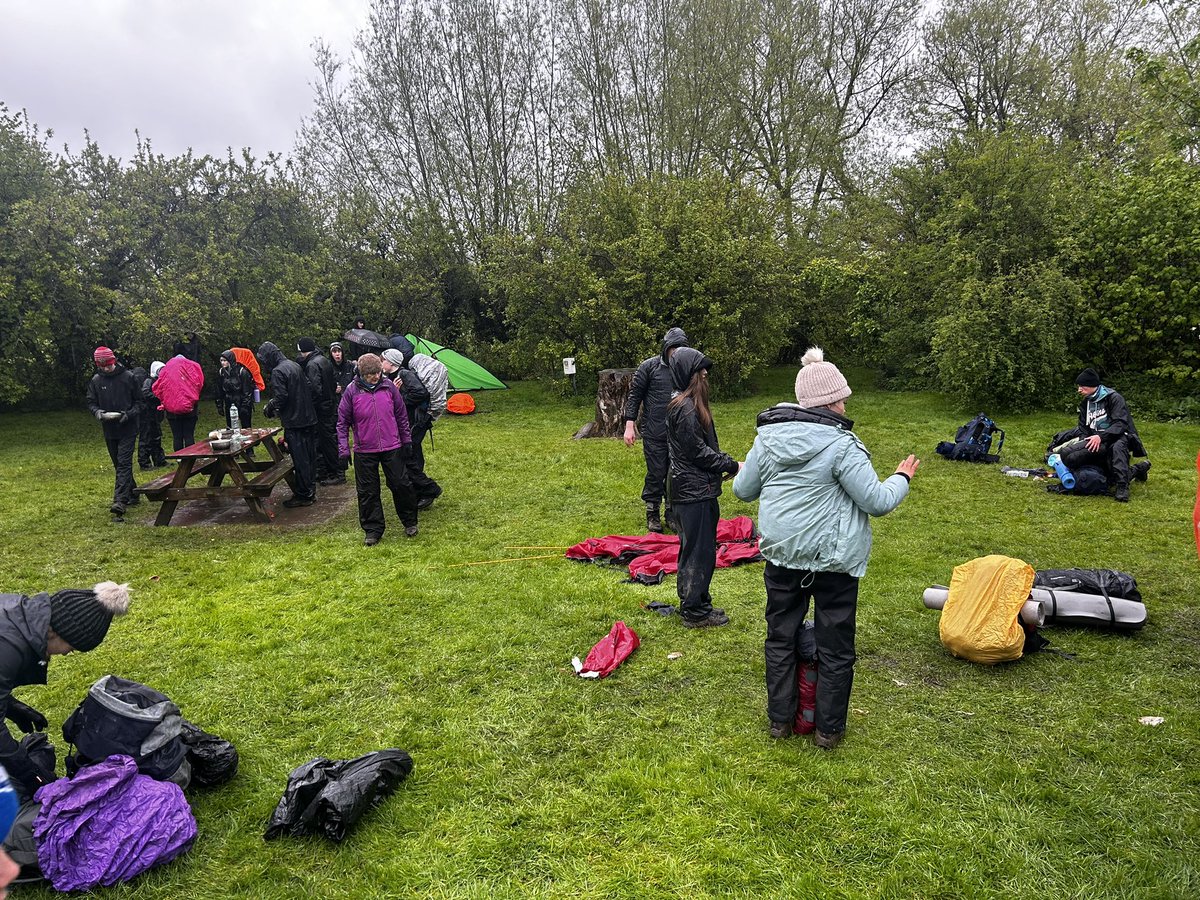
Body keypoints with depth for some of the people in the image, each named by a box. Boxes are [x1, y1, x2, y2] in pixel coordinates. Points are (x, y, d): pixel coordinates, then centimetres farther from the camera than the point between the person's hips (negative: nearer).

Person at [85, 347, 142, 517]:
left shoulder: (128, 377, -6)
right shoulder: (96, 380, 3)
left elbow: (139, 400, -1)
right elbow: (91, 402, 9)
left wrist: (130, 414, -18)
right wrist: (97, 412, -13)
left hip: (128, 429, -5)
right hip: (109, 430, 5)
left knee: (124, 464, -12)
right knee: (119, 465, 13)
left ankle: (120, 502, -20)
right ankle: (132, 495, 27)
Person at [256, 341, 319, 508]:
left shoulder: (278, 372, -13)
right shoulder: (295, 366, 12)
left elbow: (281, 397, -20)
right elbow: (308, 389, 17)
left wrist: (269, 408, -2)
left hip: (294, 422, -8)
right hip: (308, 418, 9)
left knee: (299, 459, -2)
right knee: (309, 456, 13)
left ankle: (304, 495, 4)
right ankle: (310, 490, 22)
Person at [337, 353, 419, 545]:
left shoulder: (389, 387, -3)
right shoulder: (352, 391, -7)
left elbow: (401, 415, 7)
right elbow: (343, 421, 0)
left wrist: (406, 440, 10)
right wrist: (343, 448, -5)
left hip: (392, 448, 1)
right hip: (364, 451, -1)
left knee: (401, 485, 5)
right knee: (367, 492, 6)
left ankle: (410, 522, 24)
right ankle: (373, 530, 19)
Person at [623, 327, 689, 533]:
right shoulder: (649, 367, -3)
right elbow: (634, 395, -1)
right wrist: (630, 425, -7)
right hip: (654, 434, -3)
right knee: (655, 474, 2)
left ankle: (672, 513, 22)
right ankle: (653, 515, 17)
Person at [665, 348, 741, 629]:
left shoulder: (689, 404, 13)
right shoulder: (686, 409, -20)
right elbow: (697, 452, -20)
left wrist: (726, 462, 8)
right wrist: (732, 466, -11)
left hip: (697, 488, 10)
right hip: (694, 490, -10)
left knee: (694, 548, 18)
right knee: (699, 550, -1)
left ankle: (694, 603, 30)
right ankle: (695, 612, 9)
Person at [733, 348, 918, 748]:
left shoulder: (768, 436, 0)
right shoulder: (841, 443, -16)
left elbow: (743, 490, 9)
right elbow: (876, 501, -13)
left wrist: (744, 472, 32)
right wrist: (902, 478, 7)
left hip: (781, 554, 5)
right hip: (833, 558, -4)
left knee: (780, 636, 18)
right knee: (835, 647, 11)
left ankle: (780, 719, 29)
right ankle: (828, 729, 23)